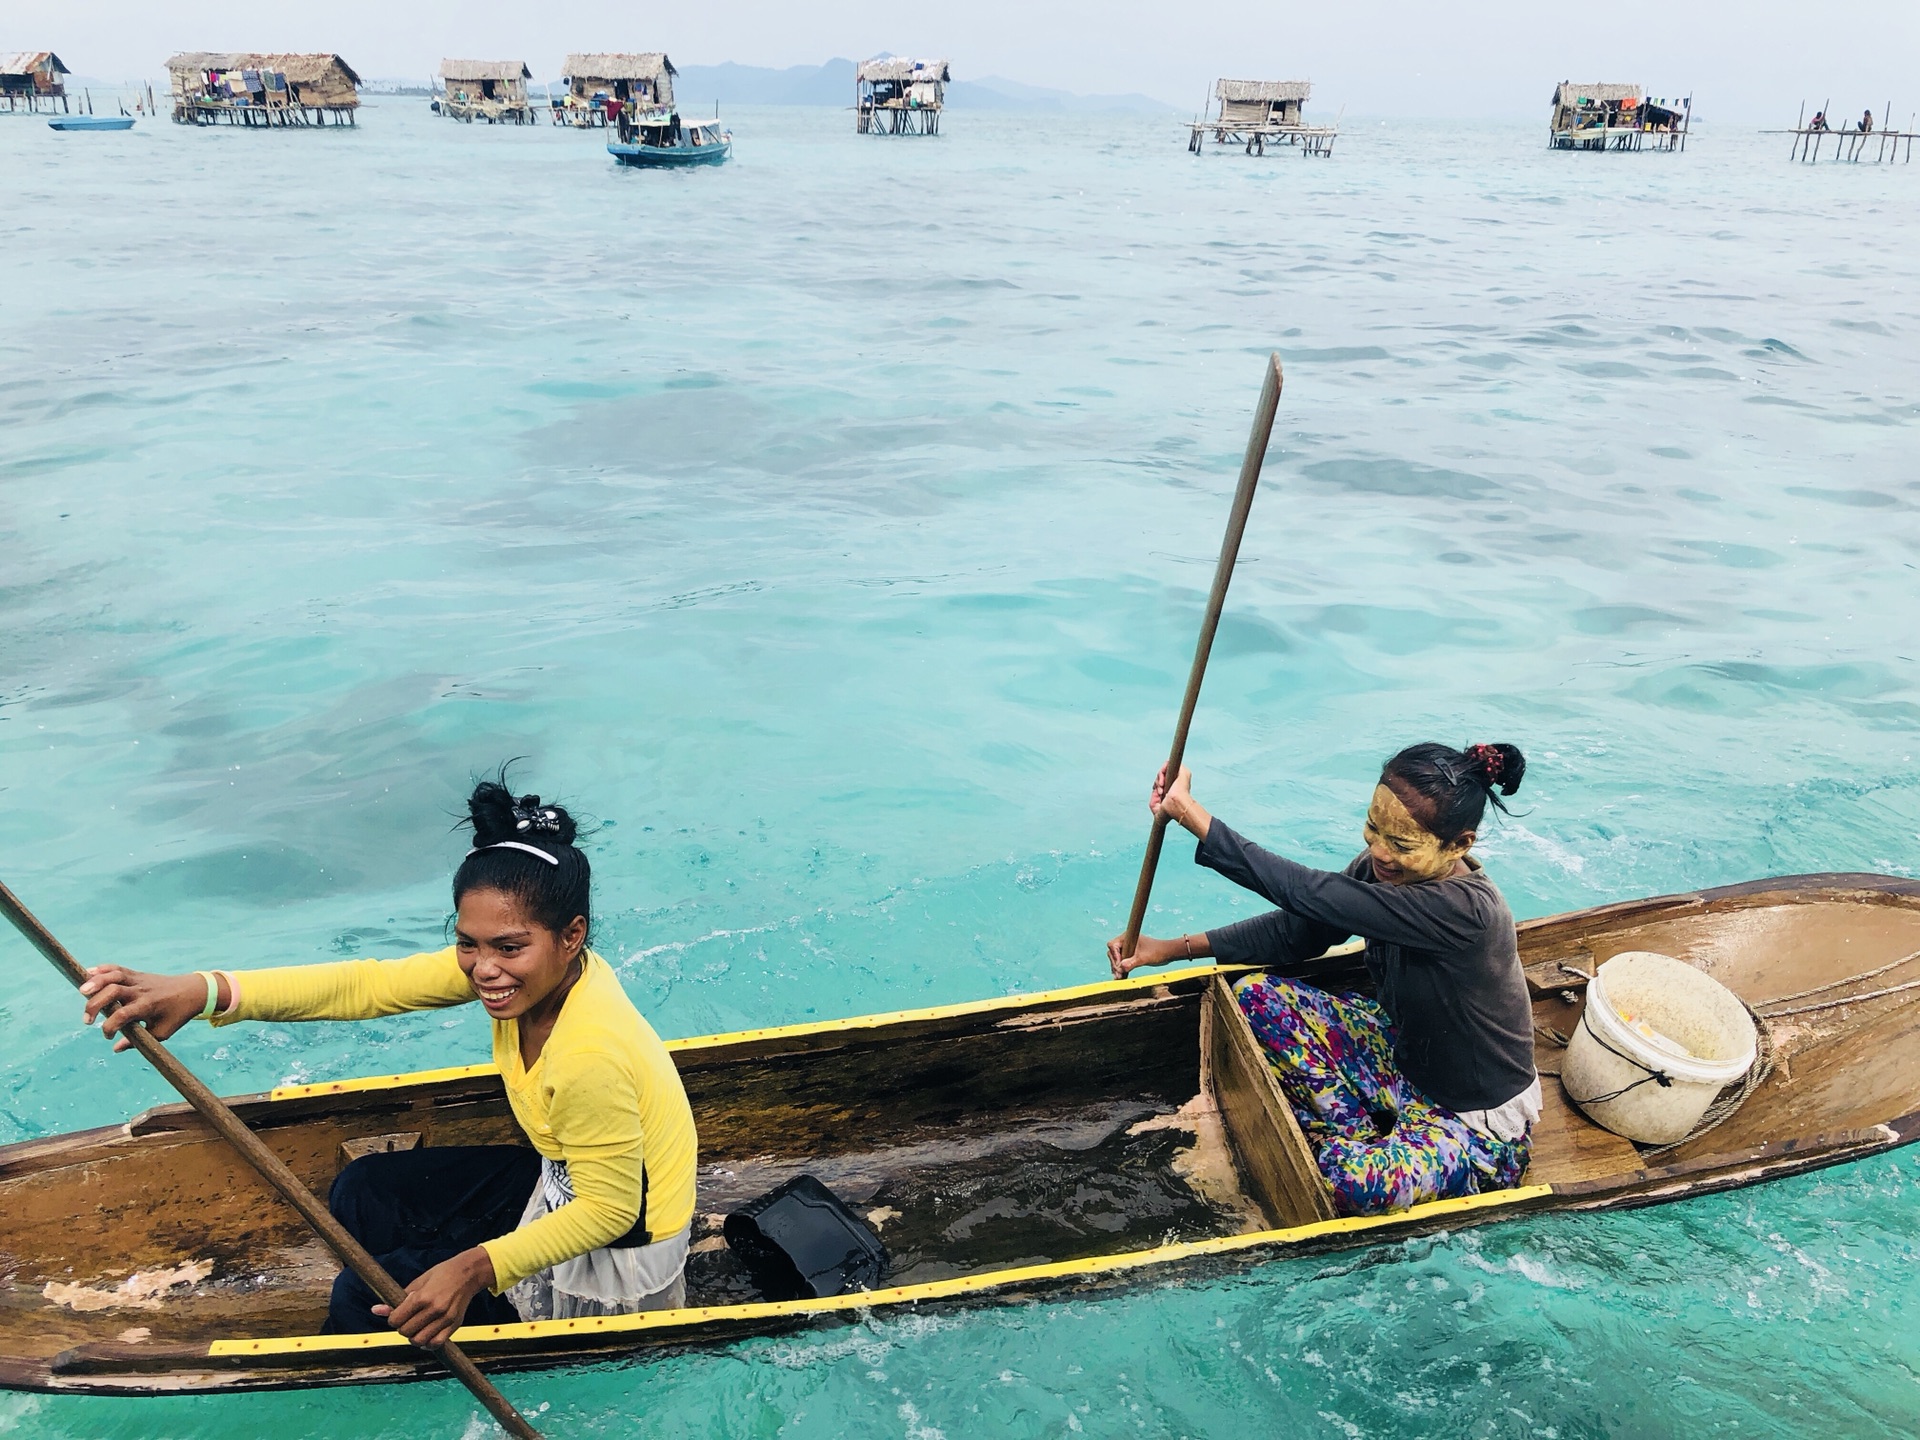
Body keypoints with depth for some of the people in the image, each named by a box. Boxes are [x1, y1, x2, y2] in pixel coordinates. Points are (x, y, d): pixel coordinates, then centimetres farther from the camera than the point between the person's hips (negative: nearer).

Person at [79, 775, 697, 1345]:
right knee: (362, 1195, 12)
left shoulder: (590, 1056, -38)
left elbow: (611, 1211, -28)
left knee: (364, 1298, 1)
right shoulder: (515, 965, -15)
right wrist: (204, 991, -27)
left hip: (614, 1253, -8)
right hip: (561, 1181, 8)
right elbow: (367, 985, -18)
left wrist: (477, 1268, -34)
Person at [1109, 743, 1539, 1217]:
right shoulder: (1384, 868, -12)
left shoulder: (1465, 909, -36)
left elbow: (1311, 895, -41)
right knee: (1257, 994, -7)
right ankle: (1357, 1135, 0)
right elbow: (1296, 929, -3)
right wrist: (1174, 948, -10)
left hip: (1479, 1123, -7)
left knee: (1354, 1180, -36)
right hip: (1401, 1049, 8)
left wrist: (1188, 811, -39)